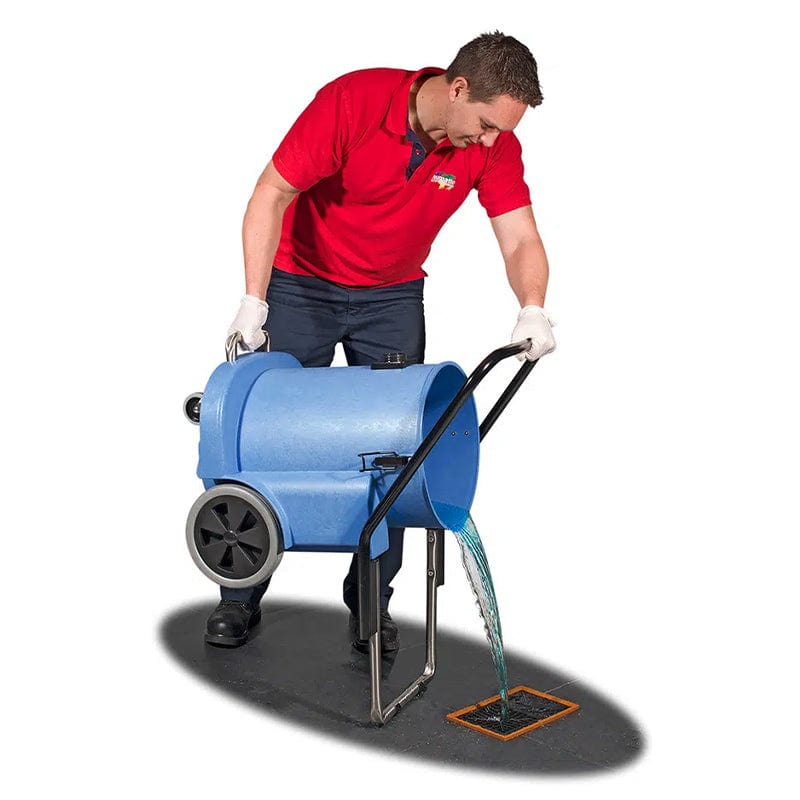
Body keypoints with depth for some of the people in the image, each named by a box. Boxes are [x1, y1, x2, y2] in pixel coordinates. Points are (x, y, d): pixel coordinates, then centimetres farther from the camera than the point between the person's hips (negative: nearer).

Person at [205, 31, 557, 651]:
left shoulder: (495, 145, -16)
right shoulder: (353, 100, -27)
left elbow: (520, 237, -18)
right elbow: (273, 193, -23)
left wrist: (533, 309, -39)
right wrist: (254, 302, -29)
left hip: (393, 299, 3)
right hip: (301, 285, -2)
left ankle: (372, 603, 15)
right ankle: (241, 596, 17)